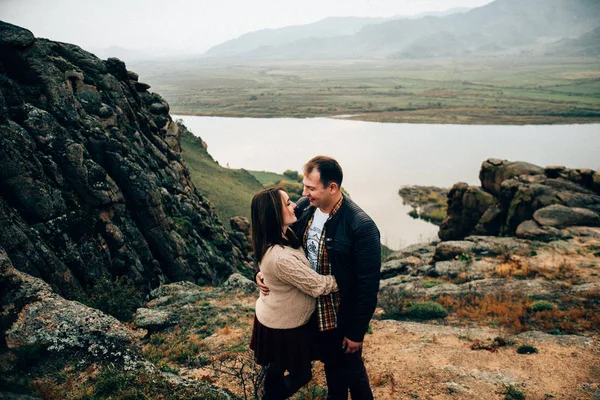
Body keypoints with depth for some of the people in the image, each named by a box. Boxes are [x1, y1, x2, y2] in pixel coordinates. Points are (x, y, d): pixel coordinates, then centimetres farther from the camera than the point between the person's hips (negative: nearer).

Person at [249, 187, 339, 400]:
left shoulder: (283, 234, -10)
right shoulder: (281, 258, -38)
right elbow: (318, 286, -27)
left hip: (273, 317, 8)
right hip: (283, 329, -8)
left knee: (277, 368, 29)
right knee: (301, 374, 14)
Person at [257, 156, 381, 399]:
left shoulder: (361, 226, -28)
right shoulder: (303, 207, -11)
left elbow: (368, 285, -21)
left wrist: (356, 332, -15)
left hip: (343, 316, -5)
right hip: (313, 309, 6)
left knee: (350, 369, 18)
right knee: (330, 363, 28)